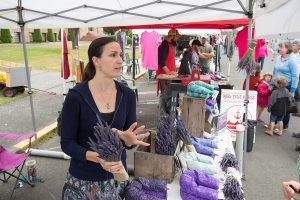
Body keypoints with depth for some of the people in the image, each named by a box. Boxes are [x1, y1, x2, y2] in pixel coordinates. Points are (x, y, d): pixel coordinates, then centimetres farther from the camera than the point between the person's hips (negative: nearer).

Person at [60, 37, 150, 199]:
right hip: (83, 179, -3)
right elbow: (67, 143, -11)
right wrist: (97, 157, -26)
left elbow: (129, 140, -1)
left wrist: (129, 140, -23)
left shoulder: (127, 95, -7)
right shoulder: (76, 96, -17)